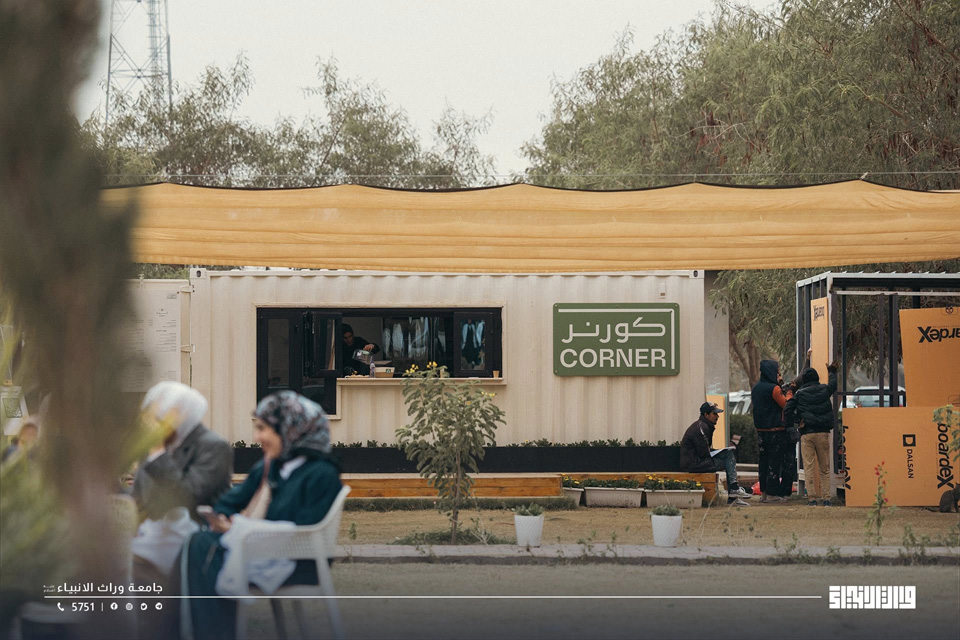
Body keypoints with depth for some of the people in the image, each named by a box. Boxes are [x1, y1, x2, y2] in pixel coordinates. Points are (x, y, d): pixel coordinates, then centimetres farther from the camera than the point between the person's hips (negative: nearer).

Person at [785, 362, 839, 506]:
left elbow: (788, 409, -6)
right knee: (824, 467, 8)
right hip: (823, 433, 2)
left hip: (806, 433, -2)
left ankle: (812, 498, -6)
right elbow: (833, 383, 31)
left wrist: (792, 423, 6)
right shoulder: (824, 390, 8)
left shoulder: (799, 393, 2)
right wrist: (832, 371, 49)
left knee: (809, 467, -1)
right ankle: (826, 498, 4)